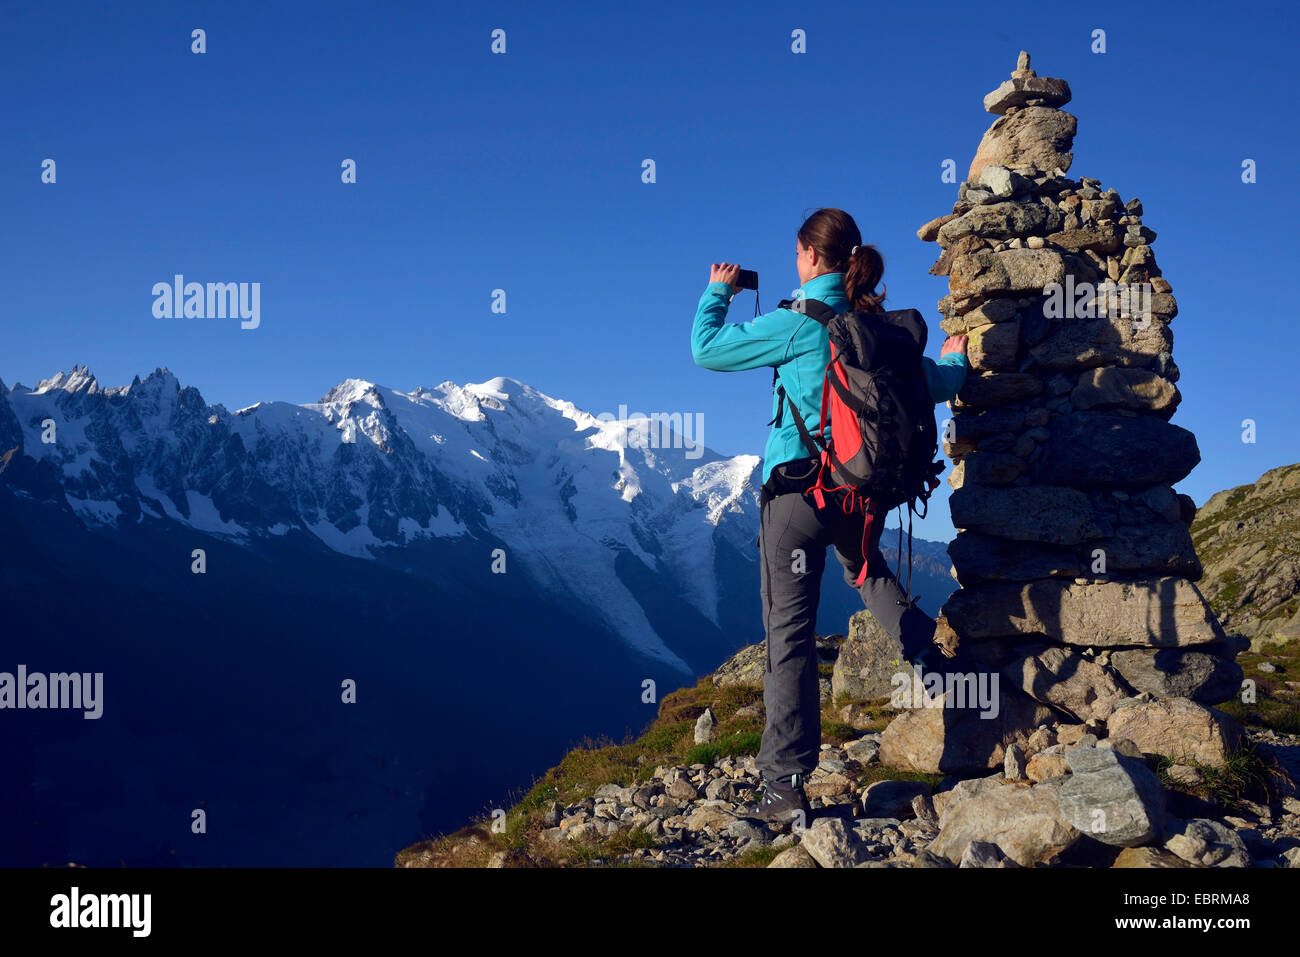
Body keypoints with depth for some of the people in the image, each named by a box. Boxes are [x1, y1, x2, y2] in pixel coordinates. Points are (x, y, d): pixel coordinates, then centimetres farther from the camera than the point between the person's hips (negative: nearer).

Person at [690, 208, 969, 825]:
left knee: (789, 631, -2)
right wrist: (955, 359, 40)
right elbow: (936, 385, 16)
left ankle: (785, 786, -2)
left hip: (799, 484, -6)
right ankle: (926, 651, 27)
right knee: (865, 566, 39)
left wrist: (719, 292, 12)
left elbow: (708, 349, -6)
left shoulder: (800, 322, -11)